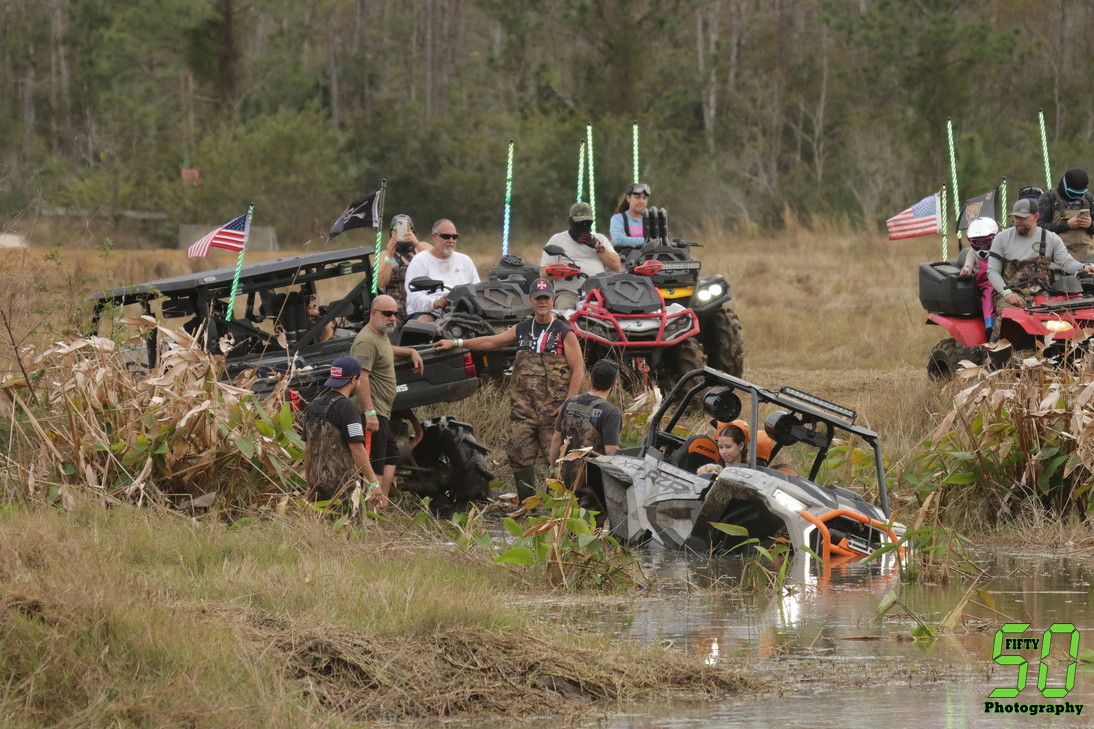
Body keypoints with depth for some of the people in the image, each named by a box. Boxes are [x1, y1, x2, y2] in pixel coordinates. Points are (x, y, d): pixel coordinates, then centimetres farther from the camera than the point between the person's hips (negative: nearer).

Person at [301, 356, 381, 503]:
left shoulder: (313, 406, 14)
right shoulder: (346, 407, -11)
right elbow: (356, 447, -16)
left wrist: (310, 485, 24)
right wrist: (373, 482, -12)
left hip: (317, 483, 8)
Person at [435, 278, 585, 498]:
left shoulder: (564, 333, -1)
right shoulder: (522, 330, 14)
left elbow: (578, 370, -4)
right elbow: (491, 342, 22)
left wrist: (567, 404, -12)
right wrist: (456, 343, 20)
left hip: (553, 411, -5)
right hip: (523, 409, 5)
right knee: (520, 457, 2)